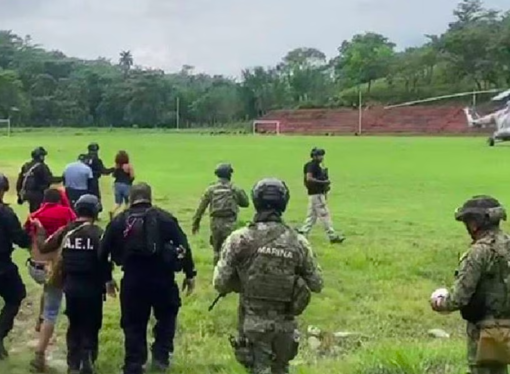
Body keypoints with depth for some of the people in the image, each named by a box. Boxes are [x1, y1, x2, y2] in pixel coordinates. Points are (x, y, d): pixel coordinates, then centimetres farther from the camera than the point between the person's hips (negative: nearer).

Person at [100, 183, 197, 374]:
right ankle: (161, 355, 14)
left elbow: (103, 252, 9)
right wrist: (190, 274, 6)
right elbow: (183, 246, -2)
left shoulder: (118, 221, 6)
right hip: (162, 278, -1)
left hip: (133, 280, 1)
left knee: (133, 324, 12)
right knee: (166, 315, 23)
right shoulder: (165, 218, 2)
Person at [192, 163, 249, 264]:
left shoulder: (211, 189, 3)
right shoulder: (234, 189, -1)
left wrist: (196, 222, 11)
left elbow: (201, 207, 3)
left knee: (217, 250, 16)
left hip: (216, 222, 2)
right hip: (229, 223, -2)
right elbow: (246, 203, 10)